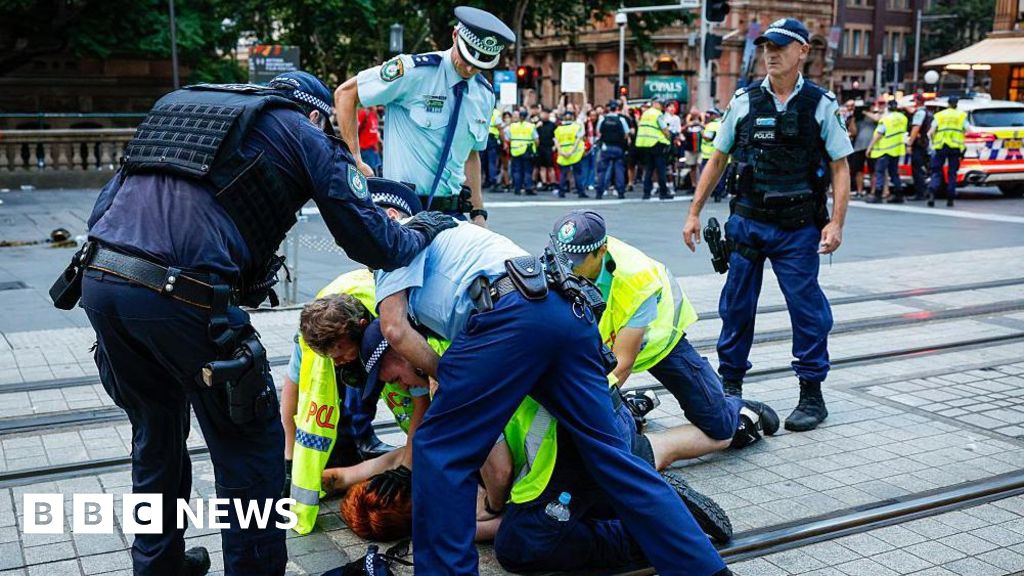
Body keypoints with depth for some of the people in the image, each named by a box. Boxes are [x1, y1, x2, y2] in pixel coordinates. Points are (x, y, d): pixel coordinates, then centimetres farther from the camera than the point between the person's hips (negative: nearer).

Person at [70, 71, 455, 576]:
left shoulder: (176, 104, 28)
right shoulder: (304, 133, 10)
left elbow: (107, 201, 27)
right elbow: (373, 245, 8)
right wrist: (423, 230, 26)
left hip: (99, 276, 7)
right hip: (181, 295, -7)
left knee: (156, 436, 26)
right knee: (251, 447, 12)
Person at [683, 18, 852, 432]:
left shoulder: (820, 104, 0)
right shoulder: (744, 100, 5)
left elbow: (840, 167, 0)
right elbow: (718, 160, 10)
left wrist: (836, 222, -11)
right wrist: (694, 213, 7)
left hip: (799, 228, -2)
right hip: (747, 222, 2)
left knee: (807, 308, 0)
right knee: (736, 305, 8)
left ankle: (812, 395, 12)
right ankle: (730, 384, 24)